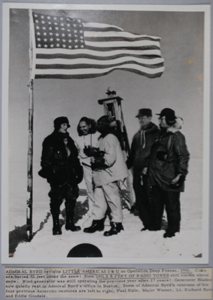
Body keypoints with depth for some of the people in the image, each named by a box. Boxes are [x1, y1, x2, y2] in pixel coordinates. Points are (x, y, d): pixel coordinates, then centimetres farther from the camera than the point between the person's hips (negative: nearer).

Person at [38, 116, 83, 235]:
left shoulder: (69, 140, 16)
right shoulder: (50, 141, -3)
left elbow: (75, 157, 18)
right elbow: (46, 159, -7)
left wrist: (78, 171, 12)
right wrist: (49, 172, -14)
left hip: (70, 175, 6)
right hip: (57, 176, -6)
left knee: (72, 198, 10)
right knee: (56, 200, 0)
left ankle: (70, 223, 24)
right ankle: (56, 225, 12)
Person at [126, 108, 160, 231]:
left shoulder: (156, 134, -2)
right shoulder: (137, 135, 18)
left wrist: (148, 166, -17)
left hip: (149, 172, -6)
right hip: (137, 171, 6)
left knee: (150, 199, -3)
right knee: (140, 200, 8)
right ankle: (147, 224, 18)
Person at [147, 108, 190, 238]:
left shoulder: (177, 136, -11)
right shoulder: (160, 135, 14)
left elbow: (184, 156, -17)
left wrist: (180, 174, -23)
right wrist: (148, 167, 20)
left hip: (170, 179, -8)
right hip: (156, 177, 8)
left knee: (172, 205, 4)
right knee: (156, 203, 15)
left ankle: (173, 229, 18)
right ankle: (155, 226, 30)